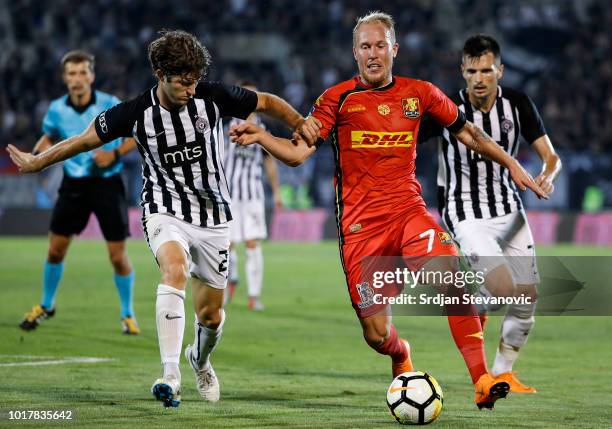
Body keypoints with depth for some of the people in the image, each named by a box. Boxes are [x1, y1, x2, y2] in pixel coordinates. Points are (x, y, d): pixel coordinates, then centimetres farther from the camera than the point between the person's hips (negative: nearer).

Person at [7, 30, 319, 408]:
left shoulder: (214, 97, -10)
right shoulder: (136, 113, -11)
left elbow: (266, 102, 4)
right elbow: (87, 139, 3)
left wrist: (299, 122, -14)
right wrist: (37, 162, 10)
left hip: (213, 215, 2)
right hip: (165, 210, -2)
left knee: (211, 314, 8)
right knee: (175, 270, -34)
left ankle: (200, 358, 45)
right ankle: (171, 375, -41)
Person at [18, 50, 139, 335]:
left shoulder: (111, 106, -13)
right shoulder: (56, 109, -2)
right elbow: (50, 136, 18)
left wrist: (115, 154, -18)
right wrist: (37, 153, -3)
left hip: (107, 182, -3)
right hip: (73, 184, 3)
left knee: (117, 253, -4)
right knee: (56, 248, 5)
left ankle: (128, 314, 15)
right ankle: (46, 305, 27)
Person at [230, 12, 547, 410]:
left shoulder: (420, 93, 7)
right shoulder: (338, 98, 1)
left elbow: (466, 131, 20)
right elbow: (298, 153, -4)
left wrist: (511, 164, 18)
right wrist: (260, 136, -22)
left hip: (408, 210, 1)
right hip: (360, 224, -1)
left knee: (449, 271, -31)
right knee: (376, 335, -3)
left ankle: (483, 381, -29)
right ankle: (401, 355, 37)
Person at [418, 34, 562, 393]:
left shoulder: (518, 104, -6)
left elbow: (550, 156, -3)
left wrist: (547, 178, -25)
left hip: (509, 208, 5)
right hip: (466, 213, -4)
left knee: (528, 295, 3)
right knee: (503, 288, -22)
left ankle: (503, 372, 23)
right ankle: (475, 309, 13)